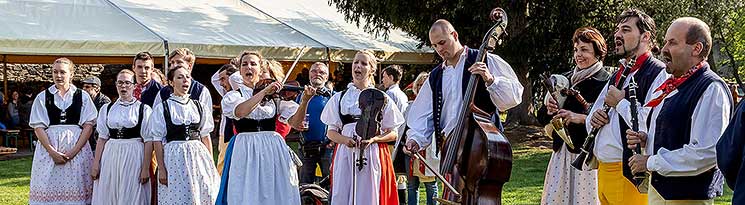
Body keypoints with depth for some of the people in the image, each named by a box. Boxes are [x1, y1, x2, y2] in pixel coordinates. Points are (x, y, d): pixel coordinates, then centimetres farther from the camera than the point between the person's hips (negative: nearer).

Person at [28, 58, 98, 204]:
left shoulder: (82, 96, 5)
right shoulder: (42, 97, 6)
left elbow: (88, 126, 0)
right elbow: (38, 128, 1)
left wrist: (74, 151, -11)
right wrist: (52, 152, -10)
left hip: (77, 146, 0)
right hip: (49, 146, 1)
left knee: (76, 190, -3)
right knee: (49, 189, -2)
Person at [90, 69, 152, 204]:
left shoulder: (143, 109, -2)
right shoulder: (107, 109, 10)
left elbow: (148, 141, -4)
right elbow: (102, 138, 9)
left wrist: (145, 168, -10)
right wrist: (96, 164, 2)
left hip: (133, 157, -3)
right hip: (110, 157, 3)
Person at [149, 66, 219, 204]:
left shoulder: (199, 107, 11)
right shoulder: (162, 108, 0)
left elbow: (205, 136, 13)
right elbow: (157, 141, -2)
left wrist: (211, 164, 8)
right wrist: (161, 169, -8)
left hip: (199, 157, 3)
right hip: (174, 159, -3)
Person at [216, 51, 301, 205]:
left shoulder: (274, 96, 9)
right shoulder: (232, 96, 4)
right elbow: (240, 112, -19)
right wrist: (264, 91, -21)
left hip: (274, 151, 2)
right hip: (246, 153, -2)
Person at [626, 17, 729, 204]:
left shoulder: (712, 89, -17)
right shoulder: (670, 86, 11)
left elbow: (706, 154, -25)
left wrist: (651, 162, -18)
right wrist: (645, 139, 3)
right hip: (658, 189, 8)